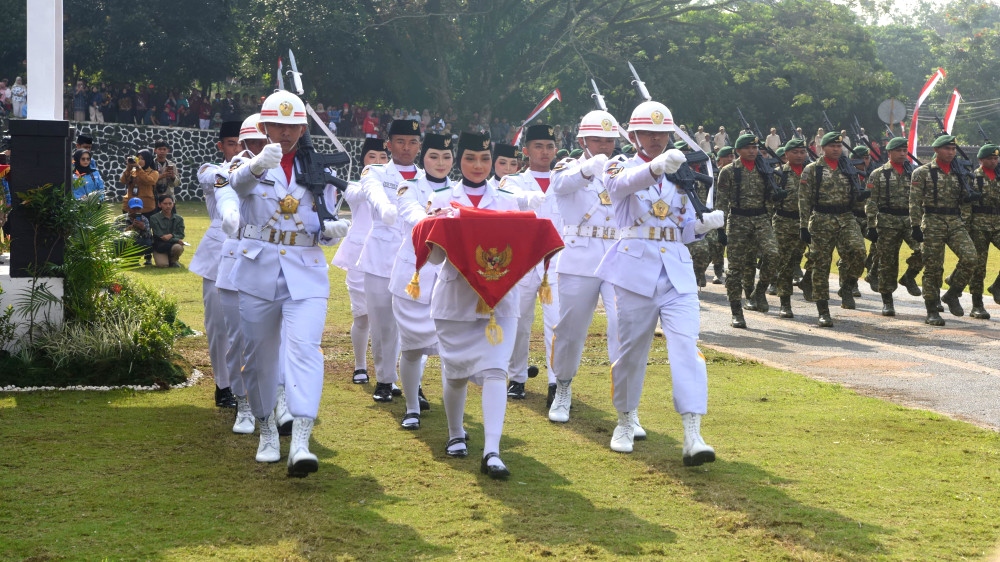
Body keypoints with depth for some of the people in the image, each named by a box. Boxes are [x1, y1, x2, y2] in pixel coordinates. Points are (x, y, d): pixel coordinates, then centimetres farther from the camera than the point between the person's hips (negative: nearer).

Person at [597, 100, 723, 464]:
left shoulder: (680, 173, 15)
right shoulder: (622, 167, 2)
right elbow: (623, 182, -25)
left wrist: (704, 224, -5)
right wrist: (656, 166, -46)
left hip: (678, 272, 2)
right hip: (636, 269, -2)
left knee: (686, 346, -12)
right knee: (631, 349, 6)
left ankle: (692, 436, -19)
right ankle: (625, 422, 28)